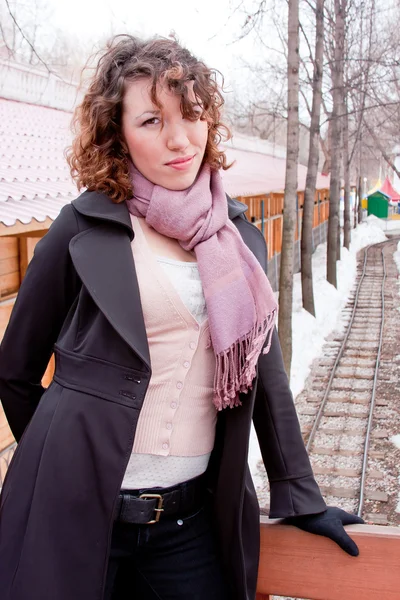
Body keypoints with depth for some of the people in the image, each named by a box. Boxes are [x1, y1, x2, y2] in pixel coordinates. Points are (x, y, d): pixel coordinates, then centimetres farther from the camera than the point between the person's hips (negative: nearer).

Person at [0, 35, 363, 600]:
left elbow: (265, 371, 9)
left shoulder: (240, 236, 4)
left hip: (194, 518, 3)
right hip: (77, 514, -3)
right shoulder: (84, 230, -7)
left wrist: (301, 497, 10)